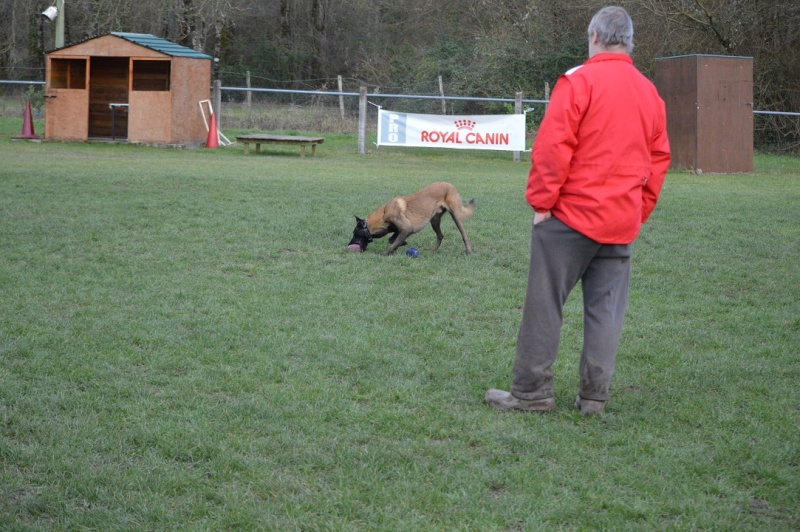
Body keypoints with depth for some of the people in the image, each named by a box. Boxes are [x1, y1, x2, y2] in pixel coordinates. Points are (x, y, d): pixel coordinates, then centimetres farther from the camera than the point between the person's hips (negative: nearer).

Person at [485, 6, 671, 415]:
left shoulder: (579, 80, -7)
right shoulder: (649, 93, 11)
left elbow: (552, 146, -14)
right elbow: (659, 160, 13)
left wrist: (541, 201, -7)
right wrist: (640, 211, 17)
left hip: (572, 213, -5)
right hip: (622, 221, 6)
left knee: (545, 303, 1)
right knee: (605, 310, 8)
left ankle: (531, 392, 3)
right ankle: (594, 396, 9)